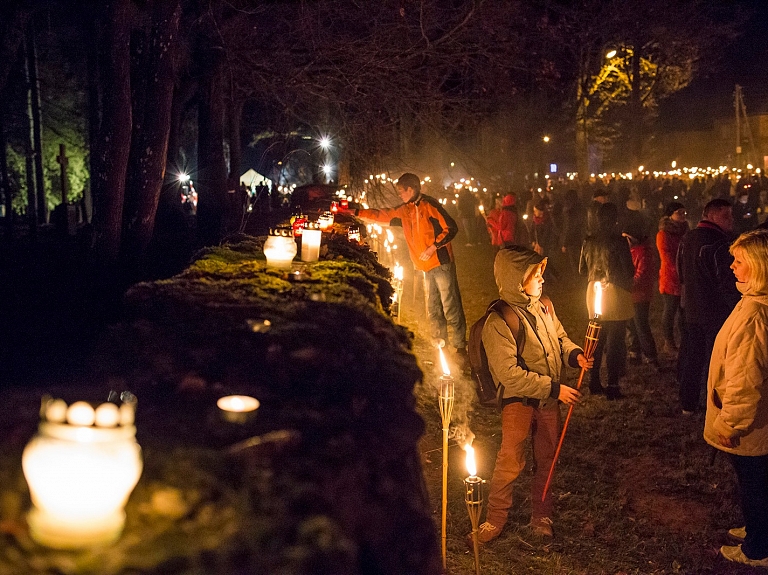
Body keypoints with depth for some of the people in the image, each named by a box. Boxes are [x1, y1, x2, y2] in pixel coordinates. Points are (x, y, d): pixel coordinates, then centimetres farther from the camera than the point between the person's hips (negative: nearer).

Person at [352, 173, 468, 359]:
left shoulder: (429, 204, -9)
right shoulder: (404, 210, 14)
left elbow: (451, 227, -13)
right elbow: (381, 215, 23)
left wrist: (433, 247, -18)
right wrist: (356, 213, 22)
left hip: (441, 263, -8)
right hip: (427, 267, 8)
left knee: (451, 307, -8)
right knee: (433, 310, 11)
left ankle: (460, 348, -3)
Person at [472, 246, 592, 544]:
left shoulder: (544, 307, 0)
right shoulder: (498, 323, -21)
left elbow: (560, 338, 17)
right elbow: (509, 374, -24)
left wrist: (574, 354, -5)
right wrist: (554, 388, -22)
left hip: (549, 399, 6)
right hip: (519, 398, -6)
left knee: (547, 458, 16)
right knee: (511, 459, -14)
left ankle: (541, 516, 35)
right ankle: (495, 517, 7)